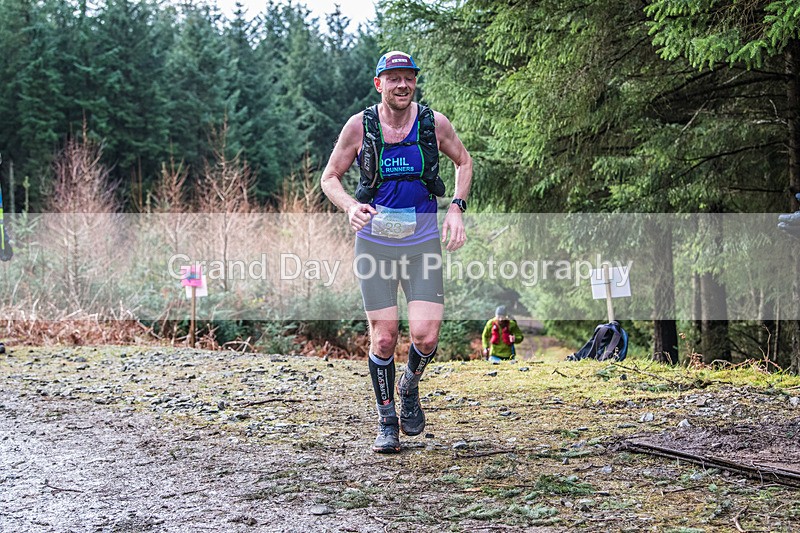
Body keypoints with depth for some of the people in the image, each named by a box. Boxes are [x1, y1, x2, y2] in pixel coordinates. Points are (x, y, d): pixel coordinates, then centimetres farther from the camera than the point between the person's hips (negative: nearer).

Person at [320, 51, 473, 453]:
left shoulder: (434, 123, -4)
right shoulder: (360, 126, -6)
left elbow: (463, 162, 14)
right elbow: (330, 178, 4)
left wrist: (456, 209, 0)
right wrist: (350, 207, -17)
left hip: (422, 242, 1)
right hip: (375, 242, 0)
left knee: (426, 335, -11)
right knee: (384, 338, -1)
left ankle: (410, 386, 23)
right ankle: (387, 423, 19)